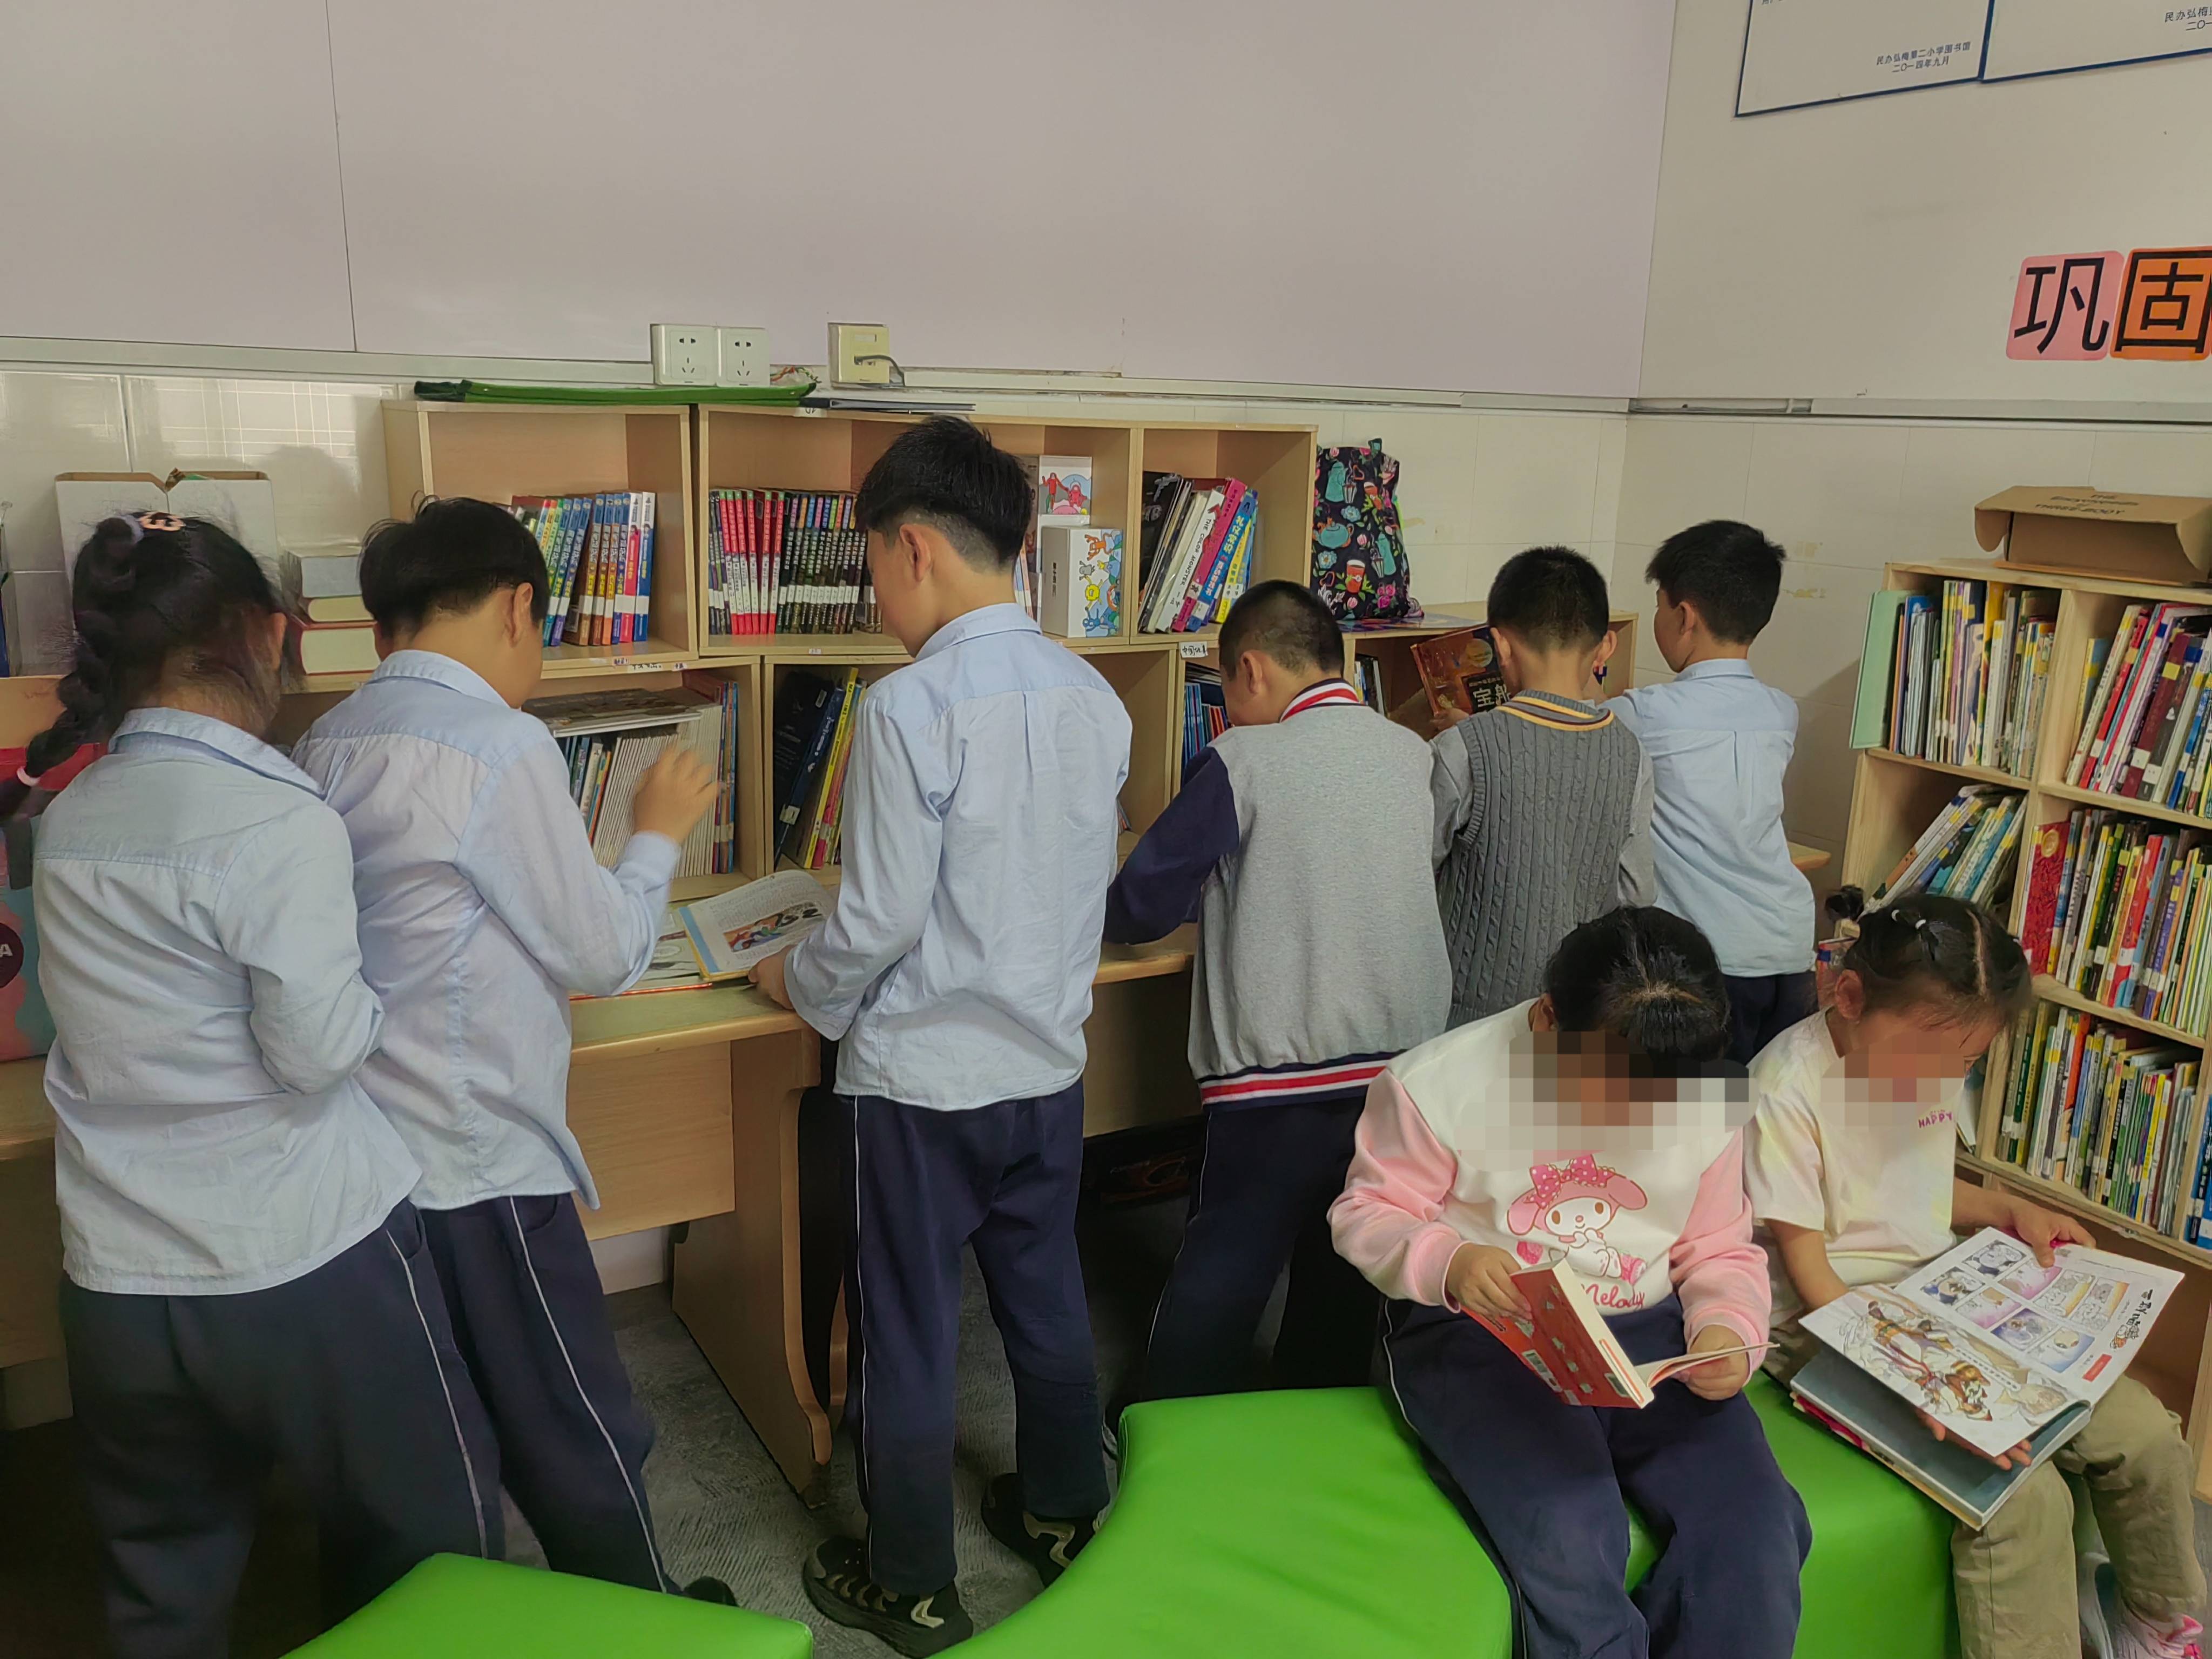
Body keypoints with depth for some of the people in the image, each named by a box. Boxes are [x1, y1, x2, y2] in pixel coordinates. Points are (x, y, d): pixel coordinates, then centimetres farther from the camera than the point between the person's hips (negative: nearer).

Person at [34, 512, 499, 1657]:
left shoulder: (67, 820, 4)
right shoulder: (278, 820, -17)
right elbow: (320, 1050, -18)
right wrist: (377, 992, 1)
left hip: (118, 1281, 7)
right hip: (301, 1264, -6)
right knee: (429, 1543, 15)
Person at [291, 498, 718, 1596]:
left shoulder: (325, 746, 4)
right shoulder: (499, 744, -18)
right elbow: (602, 954, -12)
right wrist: (658, 833, 3)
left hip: (367, 1159, 8)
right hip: (480, 1168, -8)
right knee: (584, 1443, 10)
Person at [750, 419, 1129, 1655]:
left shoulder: (912, 706, -21)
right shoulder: (1095, 696, -1)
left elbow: (881, 920, -19)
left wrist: (799, 985, 1)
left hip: (925, 1078, -6)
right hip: (1050, 1064, 6)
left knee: (910, 1338, 11)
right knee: (1048, 1303, 22)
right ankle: (1065, 1518, 41)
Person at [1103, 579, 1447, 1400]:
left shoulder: (1243, 762, -11)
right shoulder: (1417, 756, 4)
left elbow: (1141, 906, -8)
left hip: (1280, 1081, -5)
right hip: (1402, 1069, 6)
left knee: (1215, 1281, 8)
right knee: (1343, 1278, 19)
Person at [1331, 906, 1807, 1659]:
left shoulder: (1708, 1105, 4)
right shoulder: (1439, 1081, -9)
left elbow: (1720, 1253, 13)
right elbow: (1368, 1214, -2)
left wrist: (1728, 1330, -9)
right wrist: (1447, 1261, -23)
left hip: (1648, 1330, 4)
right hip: (1476, 1335, -3)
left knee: (1757, 1532, -20)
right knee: (1568, 1542, -29)